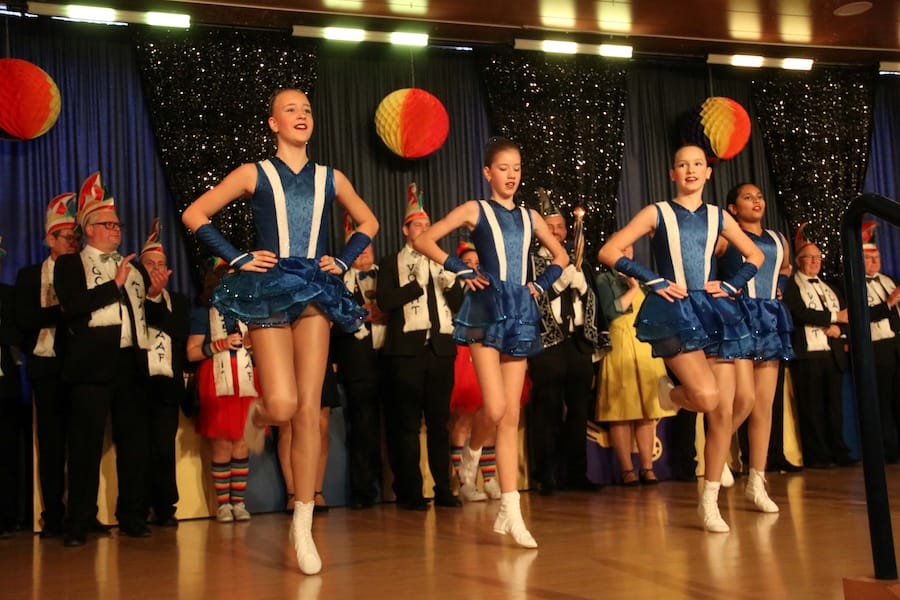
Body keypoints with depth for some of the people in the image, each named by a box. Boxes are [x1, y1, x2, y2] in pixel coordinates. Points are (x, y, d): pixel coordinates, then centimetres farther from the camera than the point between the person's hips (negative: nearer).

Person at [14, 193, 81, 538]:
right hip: (47, 367, -1)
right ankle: (53, 517, 8)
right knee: (51, 443, 2)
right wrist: (63, 311, -12)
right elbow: (24, 319, -5)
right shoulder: (30, 276, 8)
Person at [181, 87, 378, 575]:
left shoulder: (330, 178, 11)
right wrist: (237, 258, -6)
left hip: (315, 292, 2)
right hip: (268, 292, -2)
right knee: (282, 404, -16)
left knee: (308, 410, -2)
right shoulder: (254, 174, 3)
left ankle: (303, 524, 5)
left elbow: (368, 223, 24)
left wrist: (343, 261, 8)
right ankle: (258, 417, 25)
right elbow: (194, 215, 2)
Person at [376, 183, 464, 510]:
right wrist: (417, 283, -11)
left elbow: (458, 304, 13)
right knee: (408, 422, -2)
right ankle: (410, 492, 3)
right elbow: (384, 301, -6)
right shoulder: (391, 262, 8)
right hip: (407, 348, -3)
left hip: (441, 347, 3)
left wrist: (449, 281, -4)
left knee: (439, 421, 5)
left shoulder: (442, 263, 19)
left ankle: (443, 489, 10)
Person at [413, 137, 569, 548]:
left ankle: (509, 510, 4)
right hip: (487, 308, -4)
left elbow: (560, 257, 26)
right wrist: (463, 271, -7)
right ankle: (471, 451, 19)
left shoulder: (529, 216, 15)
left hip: (521, 312, 4)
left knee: (511, 416, 2)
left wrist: (541, 283, 9)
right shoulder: (475, 210, 3)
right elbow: (423, 241, -4)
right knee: (494, 409, -16)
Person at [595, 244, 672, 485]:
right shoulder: (605, 279, 8)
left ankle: (647, 468, 4)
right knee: (622, 411, -6)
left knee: (648, 409, 0)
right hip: (620, 346, -4)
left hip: (647, 348, 4)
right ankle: (627, 469, -2)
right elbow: (611, 311, -8)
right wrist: (633, 289, -2)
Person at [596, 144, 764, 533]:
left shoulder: (718, 217, 13)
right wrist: (654, 281, -10)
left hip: (716, 311, 4)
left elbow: (755, 256, 24)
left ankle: (710, 502, 10)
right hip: (675, 311, -4)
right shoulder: (657, 213, 2)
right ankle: (671, 393, 13)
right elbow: (608, 252, -4)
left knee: (724, 411, 0)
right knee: (706, 396, -24)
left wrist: (732, 285, 6)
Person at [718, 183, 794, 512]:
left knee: (765, 404, 4)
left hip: (770, 321, 6)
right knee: (744, 399, -18)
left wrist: (779, 288, 14)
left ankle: (756, 482, 9)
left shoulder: (778, 239, 16)